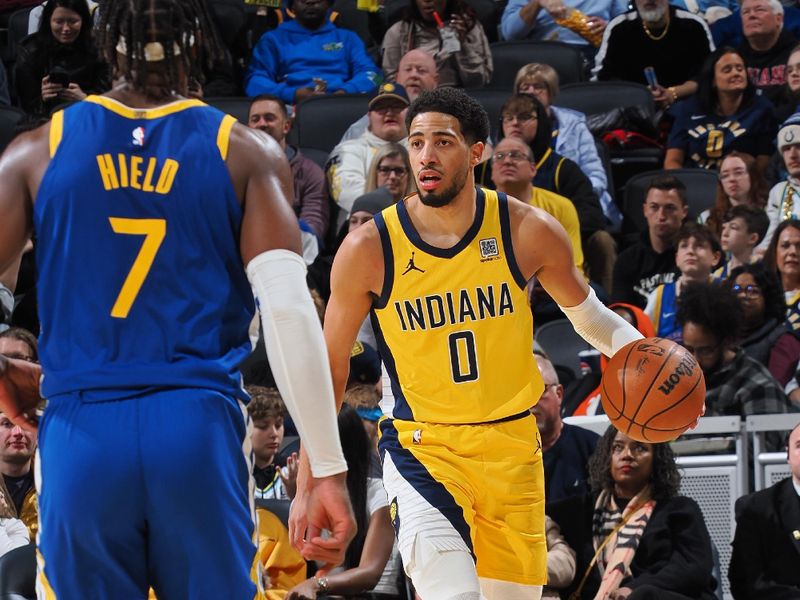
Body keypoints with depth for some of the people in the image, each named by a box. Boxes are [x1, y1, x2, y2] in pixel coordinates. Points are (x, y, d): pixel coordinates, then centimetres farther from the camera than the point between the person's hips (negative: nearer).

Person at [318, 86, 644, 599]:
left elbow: (587, 314, 10)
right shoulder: (369, 248, -11)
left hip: (512, 444, 3)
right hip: (423, 445, -3)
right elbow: (330, 367, 0)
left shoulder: (529, 231, -8)